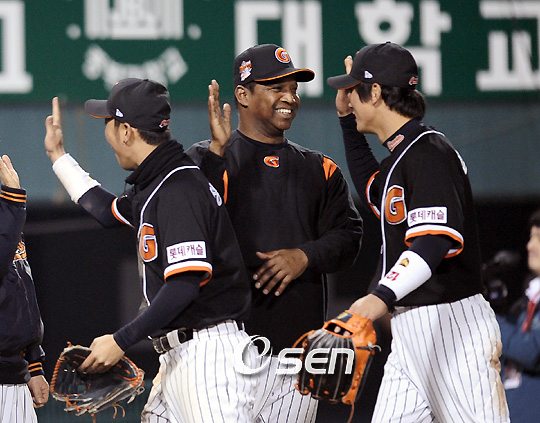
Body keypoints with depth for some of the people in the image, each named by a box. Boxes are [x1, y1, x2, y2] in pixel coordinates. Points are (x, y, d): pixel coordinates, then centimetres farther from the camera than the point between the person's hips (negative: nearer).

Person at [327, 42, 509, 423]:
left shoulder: (430, 151, -13)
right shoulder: (400, 156, 18)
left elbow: (436, 239, -26)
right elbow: (373, 191, 41)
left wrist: (383, 296, -38)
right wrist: (347, 120, 31)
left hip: (452, 322, -10)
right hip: (410, 331, 10)